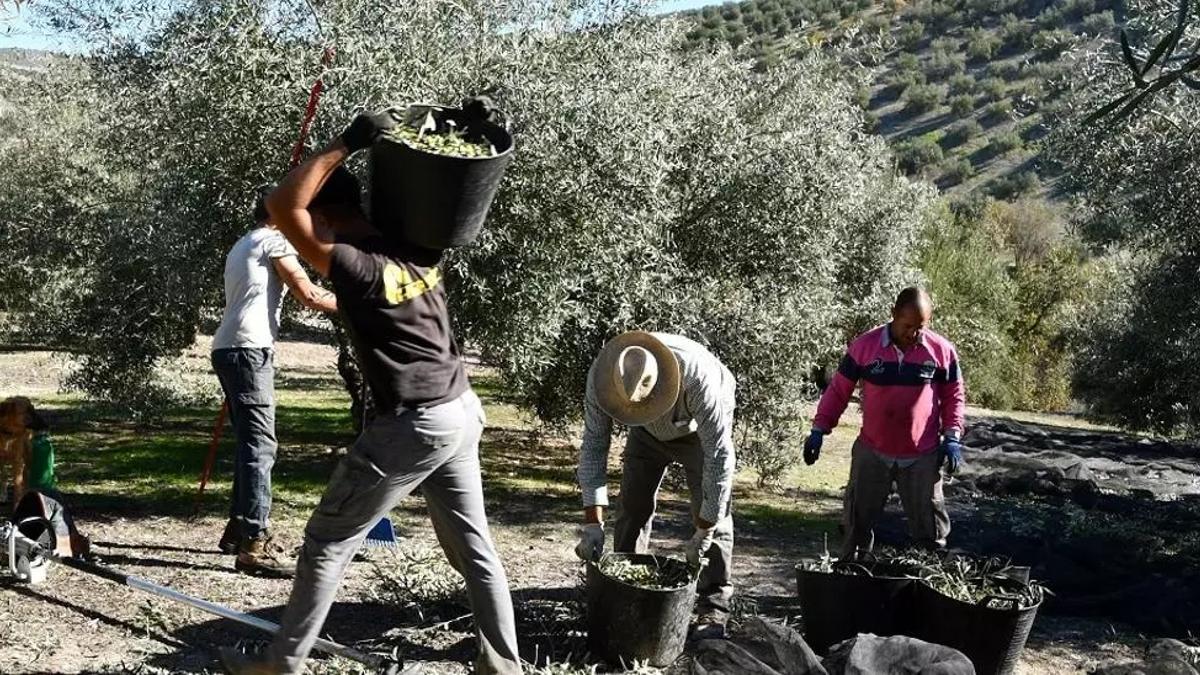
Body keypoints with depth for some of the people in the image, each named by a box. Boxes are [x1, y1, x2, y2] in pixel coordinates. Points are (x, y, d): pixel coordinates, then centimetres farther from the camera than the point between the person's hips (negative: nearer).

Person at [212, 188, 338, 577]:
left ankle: (239, 529, 21)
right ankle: (254, 545, -17)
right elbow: (309, 296, -6)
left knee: (250, 441, 15)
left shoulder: (242, 246, 27)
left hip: (229, 349, 10)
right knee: (260, 444, -13)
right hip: (249, 350, -10)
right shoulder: (273, 241, -1)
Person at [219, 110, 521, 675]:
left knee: (327, 543, 6)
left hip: (412, 425, -7)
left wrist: (346, 144, -16)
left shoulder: (357, 268, -16)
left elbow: (282, 207, -19)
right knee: (472, 545, 15)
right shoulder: (421, 250, 6)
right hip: (462, 411, 8)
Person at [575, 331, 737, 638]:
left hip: (700, 430, -3)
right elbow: (593, 446, -26)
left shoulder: (698, 375, -45)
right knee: (633, 507, 1)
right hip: (648, 433, 3)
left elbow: (719, 455, -38)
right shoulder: (601, 374, -34)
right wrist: (593, 522, -31)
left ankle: (714, 608, -3)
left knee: (713, 514, -11)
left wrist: (703, 532, -34)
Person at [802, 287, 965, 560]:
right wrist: (819, 430, -3)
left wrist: (952, 438, -4)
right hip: (872, 453, 0)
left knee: (930, 527, 8)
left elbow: (954, 395, 6)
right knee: (857, 523, 8)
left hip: (923, 457, 0)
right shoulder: (865, 345, -7)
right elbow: (839, 389, 1)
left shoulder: (942, 350, -5)